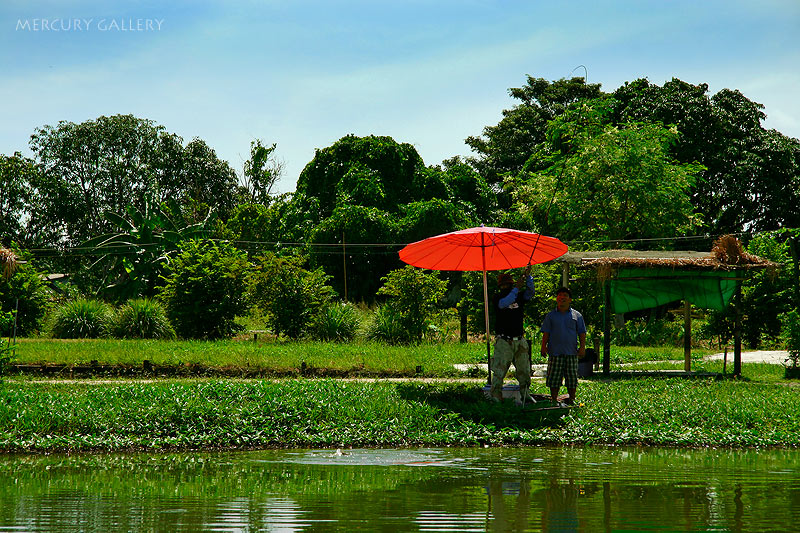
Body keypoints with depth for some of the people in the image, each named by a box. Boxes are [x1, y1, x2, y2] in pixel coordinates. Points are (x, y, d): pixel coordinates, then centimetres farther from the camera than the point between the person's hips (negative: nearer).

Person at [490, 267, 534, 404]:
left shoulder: (519, 296, 10)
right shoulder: (497, 298, -3)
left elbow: (530, 293, -6)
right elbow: (504, 303, -23)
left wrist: (528, 277, -20)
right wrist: (517, 288, -29)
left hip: (520, 341, 5)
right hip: (503, 341, -5)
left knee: (524, 369, 9)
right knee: (499, 370, -6)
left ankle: (524, 394, 19)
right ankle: (495, 395, 0)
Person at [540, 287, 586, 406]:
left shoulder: (576, 315, 9)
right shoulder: (551, 315, 9)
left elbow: (582, 333, 9)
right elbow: (546, 332, 8)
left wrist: (582, 347, -1)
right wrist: (543, 346, -3)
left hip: (571, 352, 0)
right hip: (555, 352, 0)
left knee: (572, 378, 3)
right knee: (554, 378, -1)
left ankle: (572, 400, 13)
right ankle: (554, 400, 7)